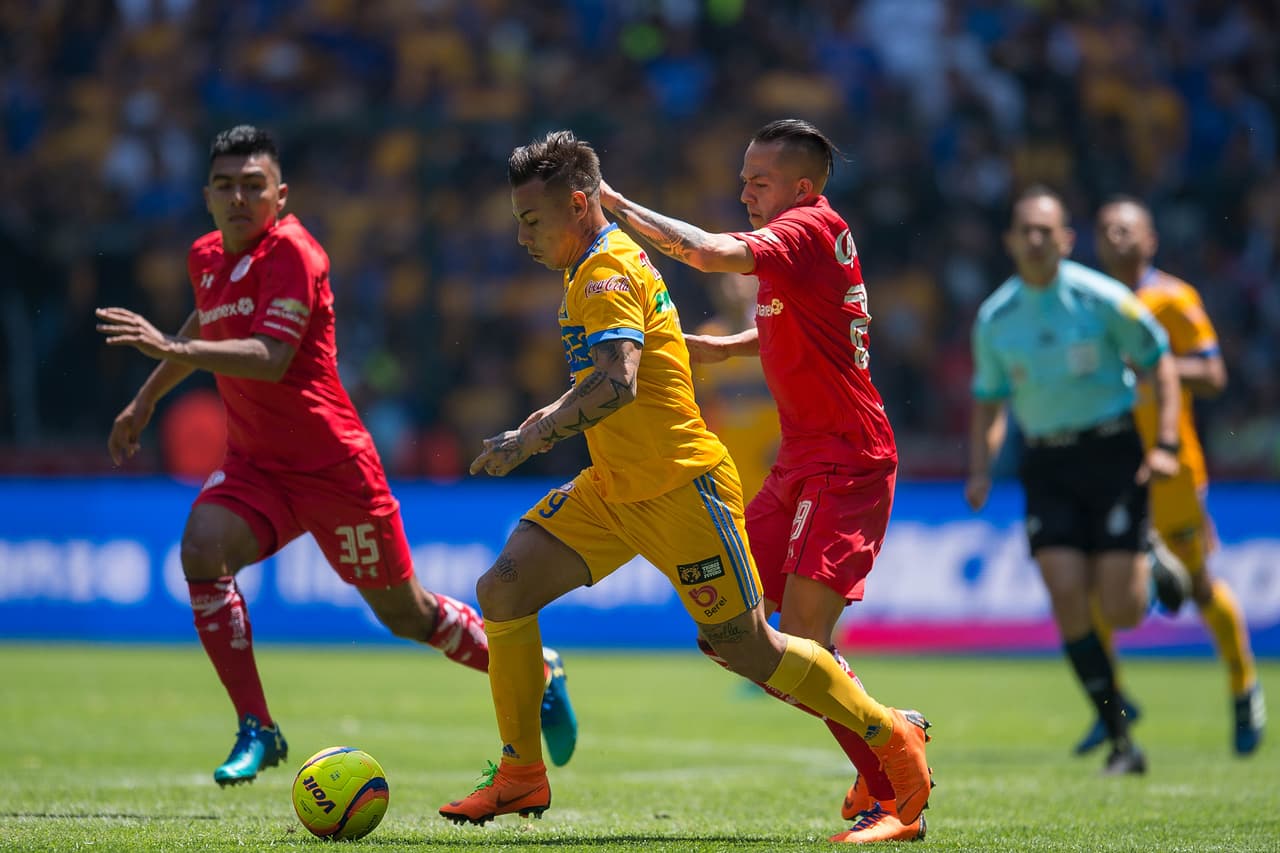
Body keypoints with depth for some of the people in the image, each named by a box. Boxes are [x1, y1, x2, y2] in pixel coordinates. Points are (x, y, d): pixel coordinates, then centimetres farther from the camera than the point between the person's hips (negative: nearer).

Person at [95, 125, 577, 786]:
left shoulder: (292, 253, -18)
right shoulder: (207, 258, 6)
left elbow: (269, 359, -30)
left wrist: (173, 348, -39)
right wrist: (145, 401, 31)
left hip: (332, 467, -6)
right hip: (253, 465, 6)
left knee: (404, 614, 6)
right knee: (201, 549, -24)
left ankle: (537, 675, 32)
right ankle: (257, 730, -16)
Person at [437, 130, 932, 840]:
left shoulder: (609, 272, -18)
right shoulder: (592, 269, 13)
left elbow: (617, 384, -33)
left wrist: (530, 439, -29)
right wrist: (549, 419, 18)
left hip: (677, 488, -10)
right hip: (613, 490, 10)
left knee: (743, 647, -4)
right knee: (502, 590, -3)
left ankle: (894, 736, 12)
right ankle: (521, 776, 4)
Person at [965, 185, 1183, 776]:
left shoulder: (1101, 299, -8)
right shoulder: (994, 318, 2)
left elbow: (1159, 362, 0)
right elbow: (988, 401, 14)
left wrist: (1165, 444, -9)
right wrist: (980, 471, 0)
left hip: (1110, 450, -3)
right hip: (1045, 465, 3)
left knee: (1121, 610, -9)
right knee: (1067, 597, -12)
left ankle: (1151, 563, 31)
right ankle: (1121, 742, -3)